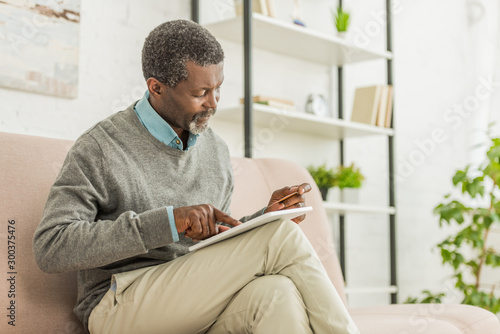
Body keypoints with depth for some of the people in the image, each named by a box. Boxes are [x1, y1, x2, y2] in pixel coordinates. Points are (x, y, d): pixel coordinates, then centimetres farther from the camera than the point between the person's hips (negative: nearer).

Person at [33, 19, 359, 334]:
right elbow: (50, 247, -15)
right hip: (122, 307, -5)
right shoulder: (99, 148, -5)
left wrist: (267, 215, 3)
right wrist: (167, 221, -23)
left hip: (200, 307, 6)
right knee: (283, 238, -23)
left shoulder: (216, 151, 16)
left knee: (275, 293, -34)